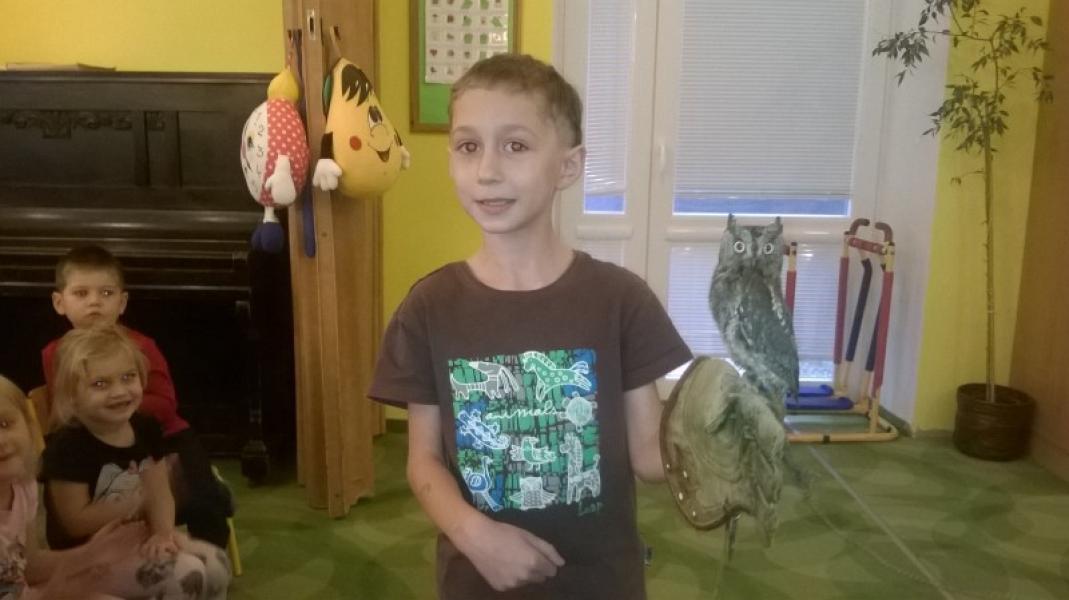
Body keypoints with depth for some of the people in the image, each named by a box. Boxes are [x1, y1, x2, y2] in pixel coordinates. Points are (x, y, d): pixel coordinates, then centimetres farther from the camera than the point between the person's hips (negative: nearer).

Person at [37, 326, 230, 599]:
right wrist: (138, 500, -16)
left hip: (138, 537, 7)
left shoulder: (146, 430, 1)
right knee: (186, 575, -23)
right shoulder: (68, 447, -19)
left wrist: (163, 533, -19)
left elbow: (160, 493, 0)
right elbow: (76, 522, -19)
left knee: (216, 563, -5)